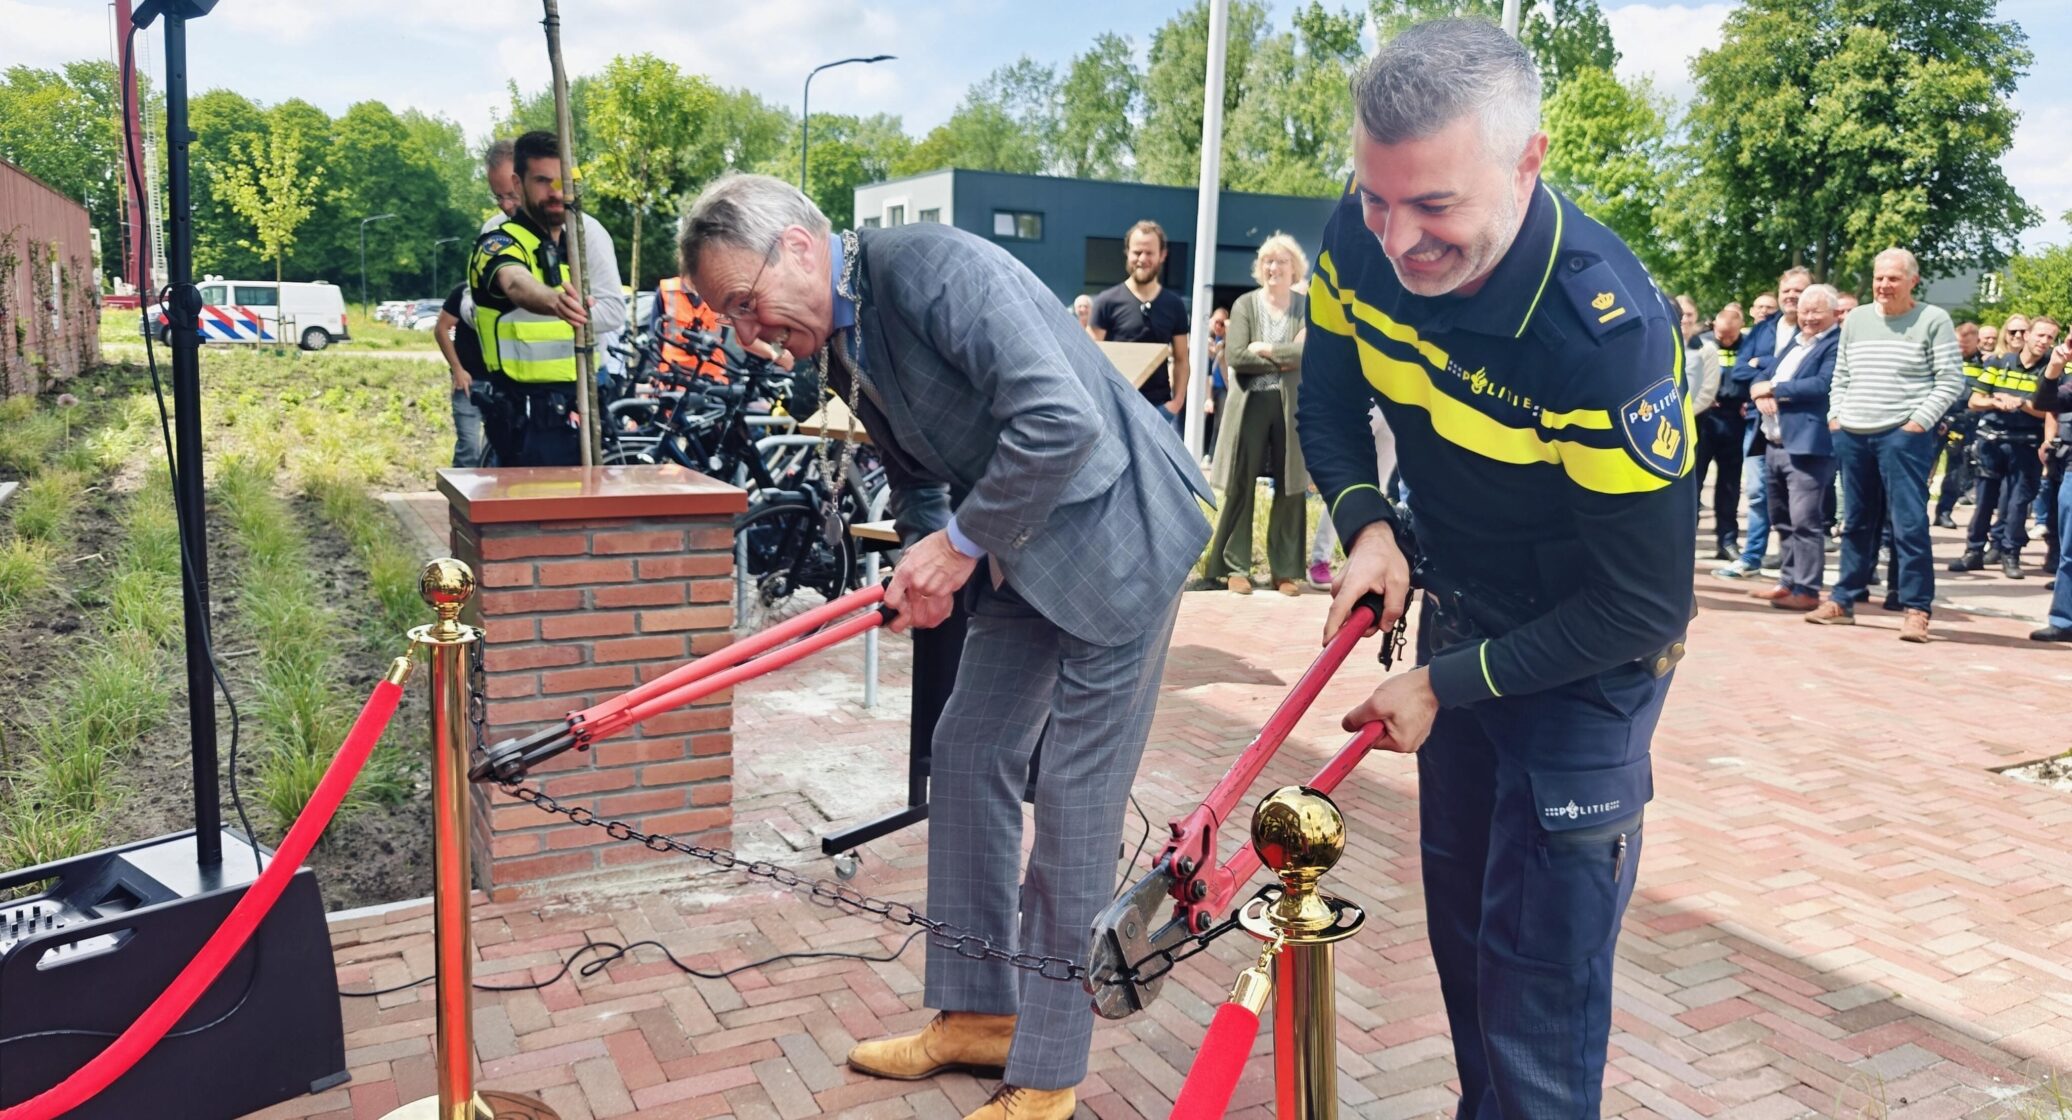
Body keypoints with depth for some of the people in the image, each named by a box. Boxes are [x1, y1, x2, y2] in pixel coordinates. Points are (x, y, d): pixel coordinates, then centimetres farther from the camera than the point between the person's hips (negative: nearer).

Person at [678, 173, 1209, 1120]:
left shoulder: (931, 265, -23)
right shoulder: (842, 345, 6)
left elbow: (1061, 420, -31)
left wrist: (960, 542, -22)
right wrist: (922, 564, -4)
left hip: (1114, 530, -9)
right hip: (1019, 547, 9)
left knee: (1073, 802, -4)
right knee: (968, 756, 12)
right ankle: (977, 1013, 29)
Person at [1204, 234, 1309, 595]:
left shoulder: (1308, 306, 5)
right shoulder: (1245, 304, 4)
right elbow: (1236, 355, -9)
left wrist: (1267, 350, -13)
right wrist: (1286, 358, -11)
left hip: (1292, 406, 1)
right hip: (1251, 404, 0)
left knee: (1291, 488, 4)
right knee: (1241, 486, 3)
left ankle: (1286, 570, 13)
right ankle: (1235, 567, 11)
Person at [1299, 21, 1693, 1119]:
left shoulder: (1612, 332, -35)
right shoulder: (1356, 246, -17)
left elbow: (1644, 606, -26)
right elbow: (1329, 412, 2)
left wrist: (1446, 686, -21)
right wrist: (1368, 524, -17)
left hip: (1586, 657, -6)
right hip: (1459, 617, 6)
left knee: (1542, 967, -4)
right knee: (1458, 920, 21)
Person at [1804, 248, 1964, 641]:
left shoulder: (1933, 320, -2)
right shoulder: (1855, 319, 12)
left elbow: (1951, 381, -5)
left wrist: (1918, 423, -12)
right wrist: (1835, 417, 6)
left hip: (1904, 435, -5)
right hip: (1851, 435, 5)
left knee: (1909, 523, -7)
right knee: (1856, 522, 12)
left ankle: (1916, 608, -4)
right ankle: (1844, 600, 19)